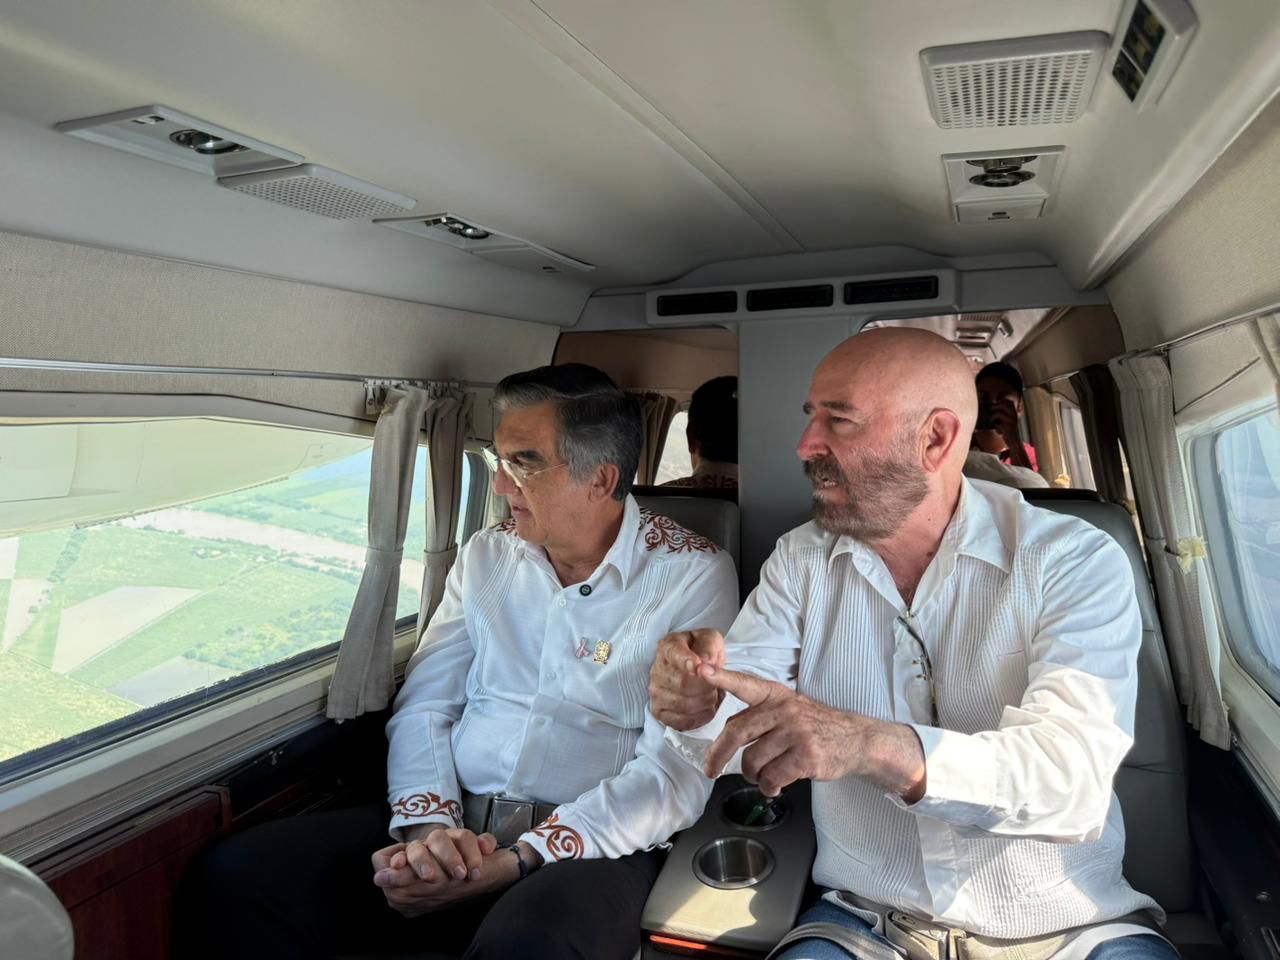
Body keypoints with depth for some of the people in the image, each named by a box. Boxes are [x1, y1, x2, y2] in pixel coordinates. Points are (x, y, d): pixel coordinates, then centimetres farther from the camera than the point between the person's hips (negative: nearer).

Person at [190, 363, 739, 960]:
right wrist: (430, 825, -12)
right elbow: (423, 706, 7)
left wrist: (514, 862, -20)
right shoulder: (486, 556, 9)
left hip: (589, 844, -4)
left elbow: (676, 774, -13)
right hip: (455, 824, 4)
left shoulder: (693, 576, -7)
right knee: (240, 873, -15)